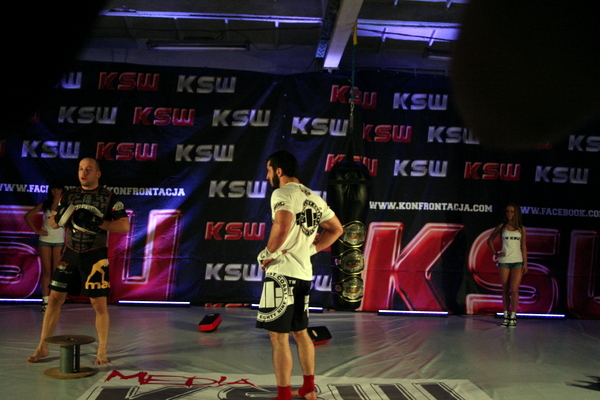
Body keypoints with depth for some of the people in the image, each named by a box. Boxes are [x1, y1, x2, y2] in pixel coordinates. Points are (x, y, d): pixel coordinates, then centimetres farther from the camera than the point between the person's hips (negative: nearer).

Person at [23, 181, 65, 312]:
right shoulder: (44, 205, 5)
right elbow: (27, 216, 7)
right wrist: (36, 230, -2)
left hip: (59, 241, -1)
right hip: (45, 240, 1)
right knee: (46, 271, 0)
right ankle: (45, 300, 1)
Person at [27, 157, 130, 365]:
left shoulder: (109, 198, -4)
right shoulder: (69, 195, 8)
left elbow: (124, 226, -11)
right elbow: (53, 223, 11)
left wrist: (98, 223, -22)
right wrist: (58, 217, -12)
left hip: (95, 256, -4)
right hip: (71, 253, 4)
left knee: (99, 303, -2)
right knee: (55, 298, 5)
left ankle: (102, 352, 10)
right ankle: (42, 347, 18)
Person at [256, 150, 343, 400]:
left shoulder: (282, 193, -10)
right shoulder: (313, 197, 15)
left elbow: (283, 225, -29)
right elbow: (336, 229, 21)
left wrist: (268, 253, -15)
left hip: (282, 273, -9)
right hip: (304, 273, 9)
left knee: (279, 337, -2)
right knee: (300, 332, 19)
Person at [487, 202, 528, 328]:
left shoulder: (521, 229, 7)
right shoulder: (502, 227, 6)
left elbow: (523, 247, 9)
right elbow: (490, 240, 15)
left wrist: (525, 263, 4)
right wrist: (495, 253, 4)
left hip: (517, 262, -1)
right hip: (504, 261, 1)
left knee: (514, 289, -11)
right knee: (505, 290, 4)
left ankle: (513, 316, -3)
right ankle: (506, 315, 11)